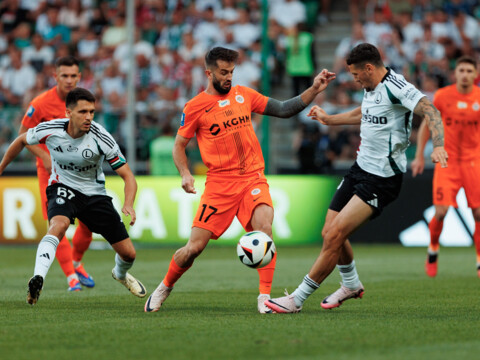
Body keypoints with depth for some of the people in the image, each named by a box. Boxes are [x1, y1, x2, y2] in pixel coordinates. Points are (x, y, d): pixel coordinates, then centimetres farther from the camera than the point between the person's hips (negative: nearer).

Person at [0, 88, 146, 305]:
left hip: (95, 193, 1)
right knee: (58, 225, -38)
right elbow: (21, 141, 4)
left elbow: (127, 176, -17)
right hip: (63, 187, -1)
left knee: (128, 253, 3)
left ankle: (120, 274, 40)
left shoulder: (101, 138, -22)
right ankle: (38, 279, -50)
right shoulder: (49, 130, -19)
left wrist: (128, 205, -36)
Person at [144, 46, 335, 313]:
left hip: (253, 178, 2)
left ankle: (265, 297, -21)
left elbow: (284, 110, 11)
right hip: (219, 183, -2)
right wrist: (185, 174, -9)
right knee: (194, 248, -3)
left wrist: (314, 90, 0)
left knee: (264, 227, -25)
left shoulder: (243, 94, 10)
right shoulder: (195, 107, 0)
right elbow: (179, 145, 8)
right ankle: (165, 287, 25)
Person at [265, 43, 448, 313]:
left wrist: (438, 146, -44)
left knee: (335, 235, -12)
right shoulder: (371, 88, 11)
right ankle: (352, 285, 37)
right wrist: (328, 119, 38)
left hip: (382, 179, -9)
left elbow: (430, 111, -30)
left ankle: (297, 300, -4)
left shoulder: (397, 87, -18)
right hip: (361, 169, 9)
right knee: (329, 232, 11)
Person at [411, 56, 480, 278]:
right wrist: (419, 155, 4)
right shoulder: (443, 96, -4)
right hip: (447, 159, -1)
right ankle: (433, 249, 19)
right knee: (441, 212, -10)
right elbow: (427, 124, 7)